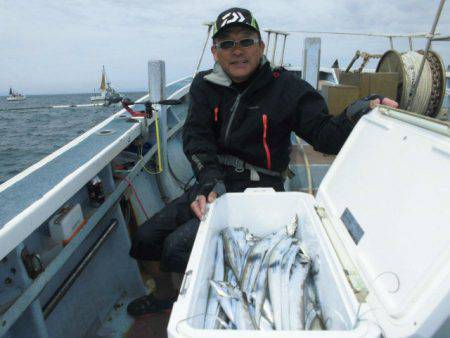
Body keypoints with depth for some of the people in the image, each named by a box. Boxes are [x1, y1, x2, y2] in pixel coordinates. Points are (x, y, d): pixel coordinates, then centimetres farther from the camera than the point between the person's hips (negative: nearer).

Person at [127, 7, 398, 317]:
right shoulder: (205, 86, 3)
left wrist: (356, 114, -32)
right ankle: (164, 295, 37)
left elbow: (324, 135, -11)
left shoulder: (285, 87, -7)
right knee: (146, 239, 6)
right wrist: (210, 181, -26)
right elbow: (196, 137, -8)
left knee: (177, 247, -20)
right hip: (212, 184, 6)